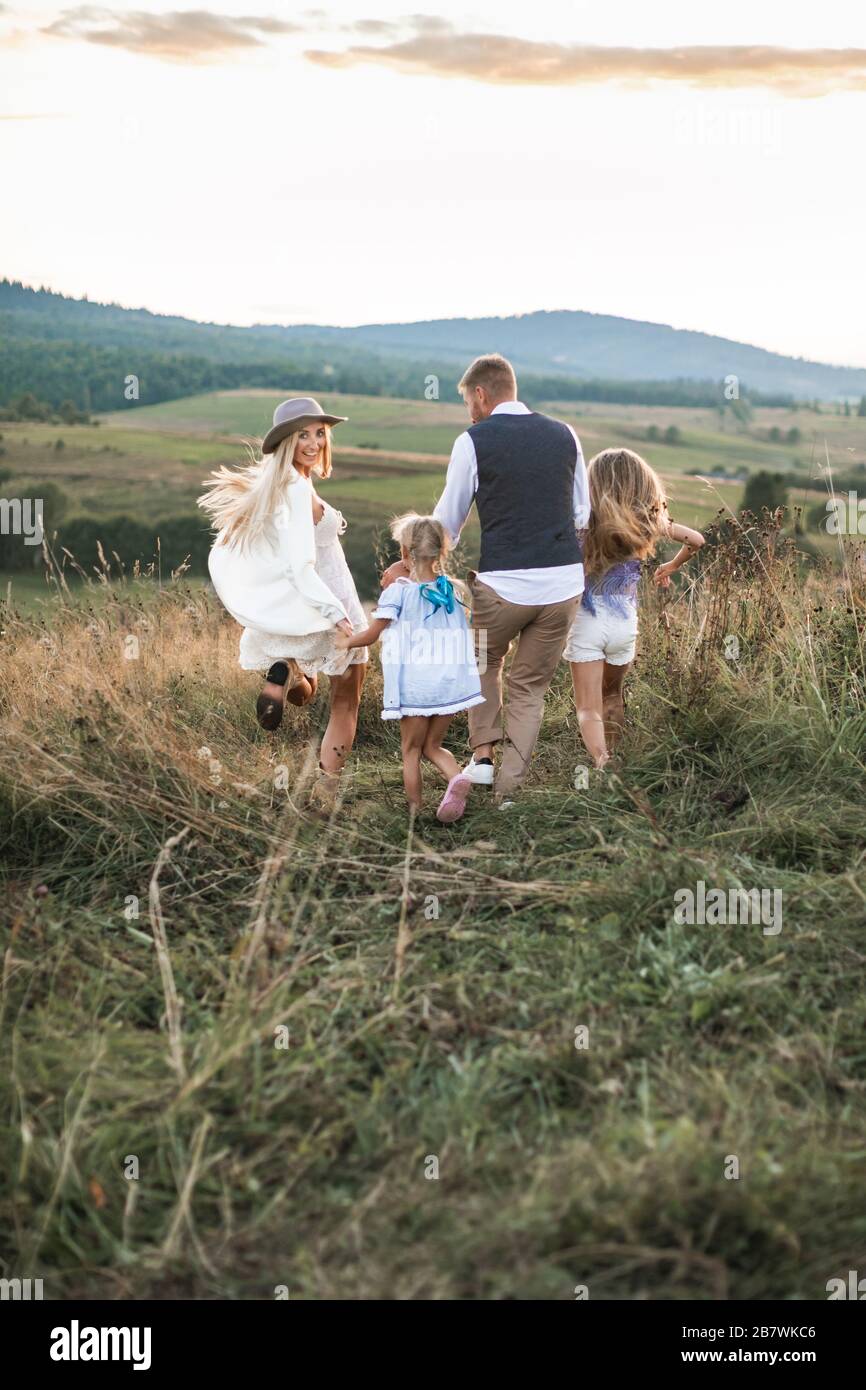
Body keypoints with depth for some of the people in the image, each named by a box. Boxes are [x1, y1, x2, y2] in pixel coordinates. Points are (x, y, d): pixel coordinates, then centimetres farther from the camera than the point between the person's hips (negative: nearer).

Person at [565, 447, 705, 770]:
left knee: (588, 708, -1)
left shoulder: (586, 520, -11)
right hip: (624, 624, 3)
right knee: (611, 695, 27)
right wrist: (671, 567, 21)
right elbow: (696, 540, 6)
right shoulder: (648, 522, -3)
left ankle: (602, 763, -22)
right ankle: (609, 759, 33)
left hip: (587, 621, -3)